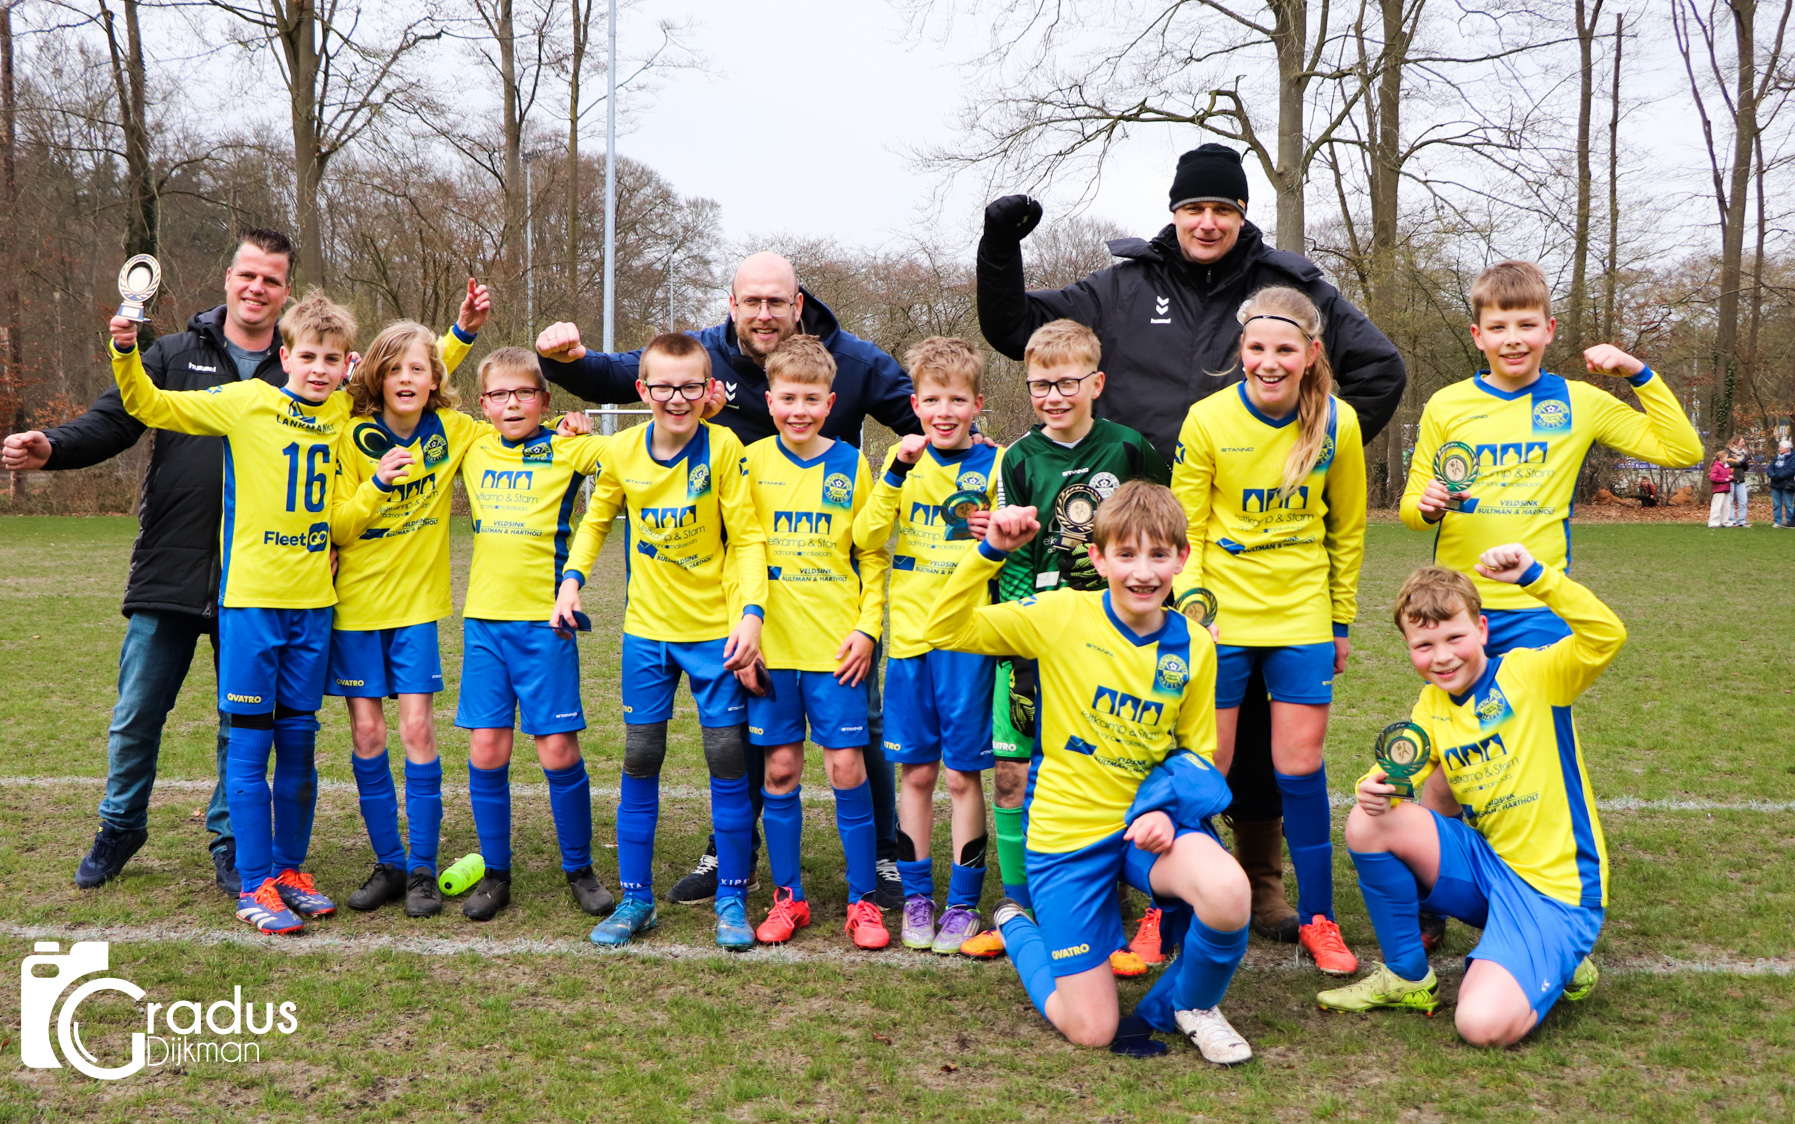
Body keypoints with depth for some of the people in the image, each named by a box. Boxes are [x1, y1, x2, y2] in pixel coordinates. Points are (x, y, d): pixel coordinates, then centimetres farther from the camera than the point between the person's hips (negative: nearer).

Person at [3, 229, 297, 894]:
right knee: (137, 713, 9)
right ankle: (121, 827, 31)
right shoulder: (174, 355, 7)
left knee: (245, 721, 7)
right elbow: (112, 421, -1)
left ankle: (230, 842, 24)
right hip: (169, 574, 1)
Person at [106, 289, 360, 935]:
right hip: (250, 597, -3)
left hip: (313, 602, 4)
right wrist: (126, 355, -11)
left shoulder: (346, 412, 6)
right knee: (250, 742, -1)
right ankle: (255, 885, 7)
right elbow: (150, 406, 4)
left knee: (299, 741, 10)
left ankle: (291, 869, 22)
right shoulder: (244, 402, -3)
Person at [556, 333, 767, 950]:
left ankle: (732, 899, 14)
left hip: (716, 628, -3)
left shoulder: (724, 447, -12)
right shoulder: (624, 450, -3)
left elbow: (748, 539, -10)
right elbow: (596, 518, 14)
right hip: (647, 628, 3)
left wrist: (751, 611, -21)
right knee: (640, 762, 6)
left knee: (728, 761, 1)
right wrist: (572, 579, 1)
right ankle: (635, 898, 19)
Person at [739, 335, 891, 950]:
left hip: (836, 644, -1)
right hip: (772, 644, 1)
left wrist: (868, 626, -4)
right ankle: (788, 896, 20)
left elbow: (873, 554, 6)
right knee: (781, 769, 7)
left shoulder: (851, 466, 2)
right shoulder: (752, 462, 2)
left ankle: (862, 900, 11)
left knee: (847, 766, -1)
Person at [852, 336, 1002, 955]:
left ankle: (963, 903, 13)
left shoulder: (994, 463, 1)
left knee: (963, 773, 2)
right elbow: (865, 538, -4)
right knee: (916, 772, 8)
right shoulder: (904, 458, 6)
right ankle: (917, 897, 20)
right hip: (909, 633, 2)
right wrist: (897, 471, -14)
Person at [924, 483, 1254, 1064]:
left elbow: (1197, 754, 7)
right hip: (1068, 829, -2)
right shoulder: (1064, 614, -10)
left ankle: (1187, 1003, 2)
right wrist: (991, 551, -21)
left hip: (1147, 820, 2)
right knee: (1092, 1031, -1)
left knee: (1228, 892, -33)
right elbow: (946, 630, -10)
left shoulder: (1194, 647, -2)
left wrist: (1168, 807, -13)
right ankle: (1016, 926, 31)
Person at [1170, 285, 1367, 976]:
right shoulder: (1207, 421, -9)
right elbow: (1185, 531, -3)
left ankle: (1317, 917, 18)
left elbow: (1347, 531, 8)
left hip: (1302, 615, 1)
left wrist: (1341, 621, 11)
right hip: (1222, 617, -1)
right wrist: (1191, 607, -15)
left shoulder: (1337, 424, -3)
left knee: (1301, 765, 3)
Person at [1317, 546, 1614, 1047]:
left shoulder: (1529, 673, -10)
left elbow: (1607, 636, -26)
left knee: (1485, 1023, -26)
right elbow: (1400, 765, 1)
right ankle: (1406, 977, 4)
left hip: (1554, 888, -6)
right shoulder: (1433, 704, 8)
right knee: (1370, 823, -16)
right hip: (1486, 864, 6)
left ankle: (1558, 964, 9)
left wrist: (1533, 575, -36)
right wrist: (1377, 787, -22)